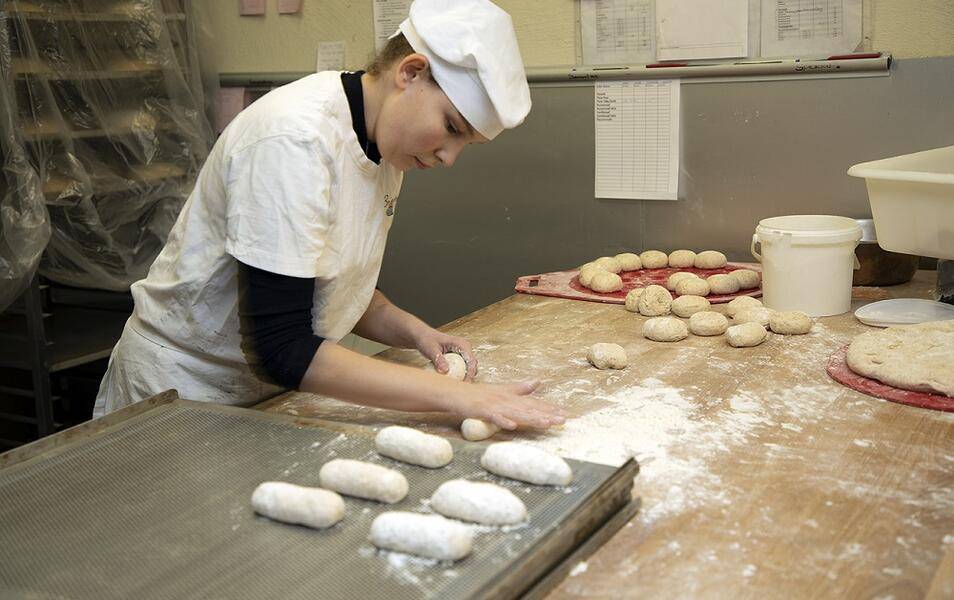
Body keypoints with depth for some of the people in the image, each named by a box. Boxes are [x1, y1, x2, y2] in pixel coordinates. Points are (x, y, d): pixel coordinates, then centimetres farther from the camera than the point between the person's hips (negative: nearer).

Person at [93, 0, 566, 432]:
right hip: (186, 391, -7)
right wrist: (454, 395, -32)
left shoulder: (384, 146, -1)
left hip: (270, 390, 7)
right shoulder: (294, 139, -27)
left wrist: (414, 332, -8)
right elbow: (280, 348, -31)